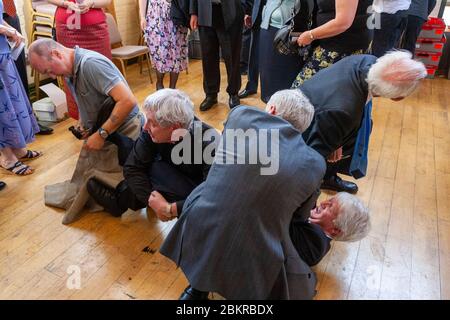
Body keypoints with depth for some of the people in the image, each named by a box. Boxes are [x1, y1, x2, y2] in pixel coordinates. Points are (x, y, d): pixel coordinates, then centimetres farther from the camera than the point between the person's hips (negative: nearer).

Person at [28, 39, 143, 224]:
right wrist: (82, 124, 0)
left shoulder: (91, 63, -23)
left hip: (122, 132, -9)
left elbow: (128, 101, -31)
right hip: (99, 133, 9)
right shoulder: (69, 71, 7)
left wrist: (101, 134, -24)